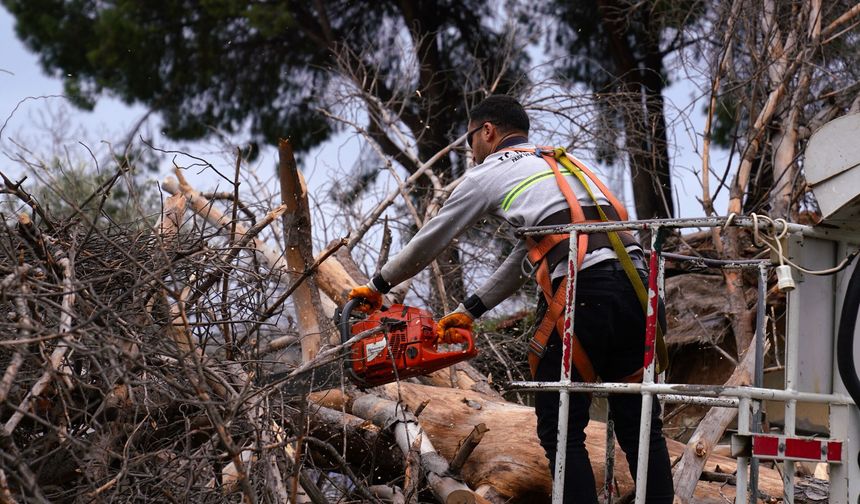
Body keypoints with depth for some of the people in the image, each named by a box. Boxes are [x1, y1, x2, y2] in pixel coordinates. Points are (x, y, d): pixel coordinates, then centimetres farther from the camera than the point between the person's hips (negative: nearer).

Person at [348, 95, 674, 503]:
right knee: (639, 424, 9)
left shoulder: (488, 173, 15)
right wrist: (468, 311, 38)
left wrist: (377, 286, 37)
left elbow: (429, 242, 23)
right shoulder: (564, 165, 34)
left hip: (584, 291, -6)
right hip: (635, 283, 6)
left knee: (561, 429, 2)